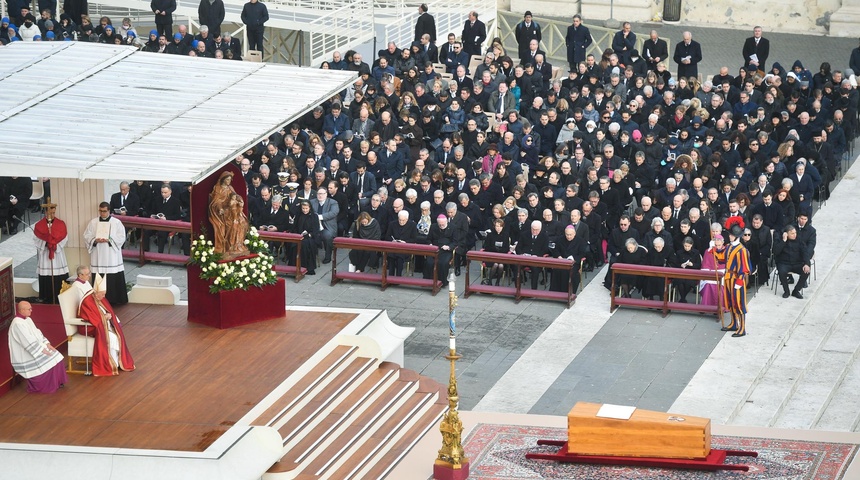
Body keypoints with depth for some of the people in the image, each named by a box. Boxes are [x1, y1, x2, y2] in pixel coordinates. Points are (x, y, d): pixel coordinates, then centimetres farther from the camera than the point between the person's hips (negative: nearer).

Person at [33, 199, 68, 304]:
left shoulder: (61, 224, 4)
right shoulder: (39, 225, 4)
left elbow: (64, 238, -4)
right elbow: (37, 239, -6)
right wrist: (46, 244, -19)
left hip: (58, 257, 0)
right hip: (44, 257, 0)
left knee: (60, 284, -3)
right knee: (46, 283, 0)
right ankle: (47, 302, 7)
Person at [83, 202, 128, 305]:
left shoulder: (117, 223, 2)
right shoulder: (93, 222, 9)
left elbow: (121, 238, -4)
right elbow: (86, 236, 6)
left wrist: (109, 240, -17)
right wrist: (95, 240, -14)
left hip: (112, 257, -2)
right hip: (98, 257, 2)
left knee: (114, 279, -3)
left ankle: (115, 300, 4)